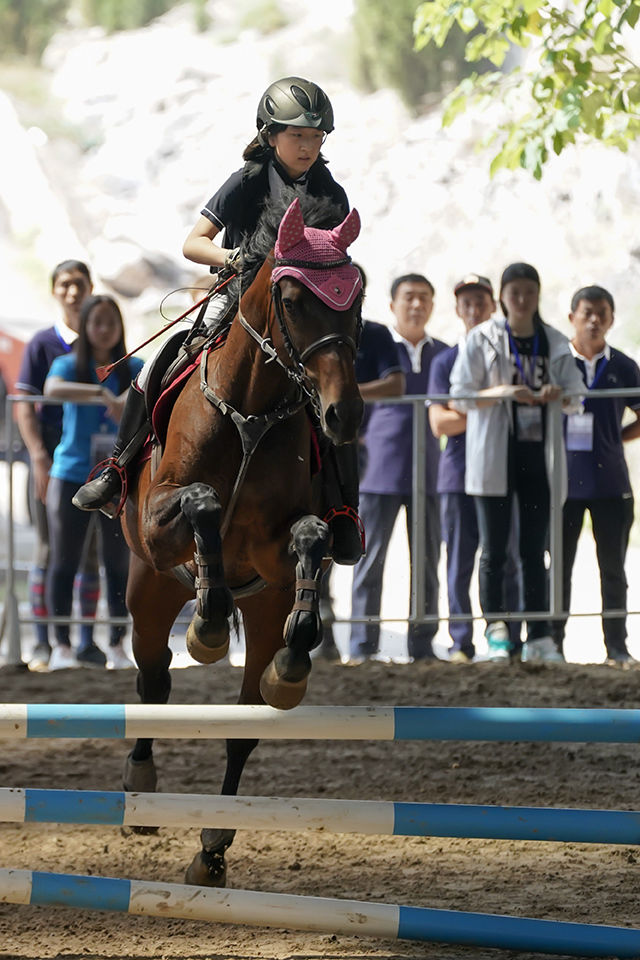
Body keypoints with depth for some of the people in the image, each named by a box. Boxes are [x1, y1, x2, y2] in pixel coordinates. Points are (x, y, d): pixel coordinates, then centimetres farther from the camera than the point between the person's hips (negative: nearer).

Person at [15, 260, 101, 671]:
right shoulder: (43, 344, -2)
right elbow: (24, 406, -5)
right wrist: (39, 459, -15)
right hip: (52, 461, -2)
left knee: (90, 552, 5)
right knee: (48, 551, 0)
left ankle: (88, 641, 12)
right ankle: (44, 644, 3)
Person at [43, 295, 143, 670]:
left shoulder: (133, 368, 7)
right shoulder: (68, 365, -1)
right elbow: (53, 389, -23)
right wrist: (102, 394, -35)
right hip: (72, 474, -2)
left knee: (119, 564, 4)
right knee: (65, 562, 1)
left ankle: (117, 646, 11)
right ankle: (62, 646, 7)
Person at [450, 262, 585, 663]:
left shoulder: (555, 343, 10)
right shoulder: (481, 339, 0)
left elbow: (576, 397, 8)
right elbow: (461, 394, -5)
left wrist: (557, 396, -15)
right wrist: (505, 392, -20)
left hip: (538, 454, 3)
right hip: (495, 457, -3)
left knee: (535, 551, 4)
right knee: (495, 550, -3)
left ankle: (540, 637, 3)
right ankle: (496, 628, 3)